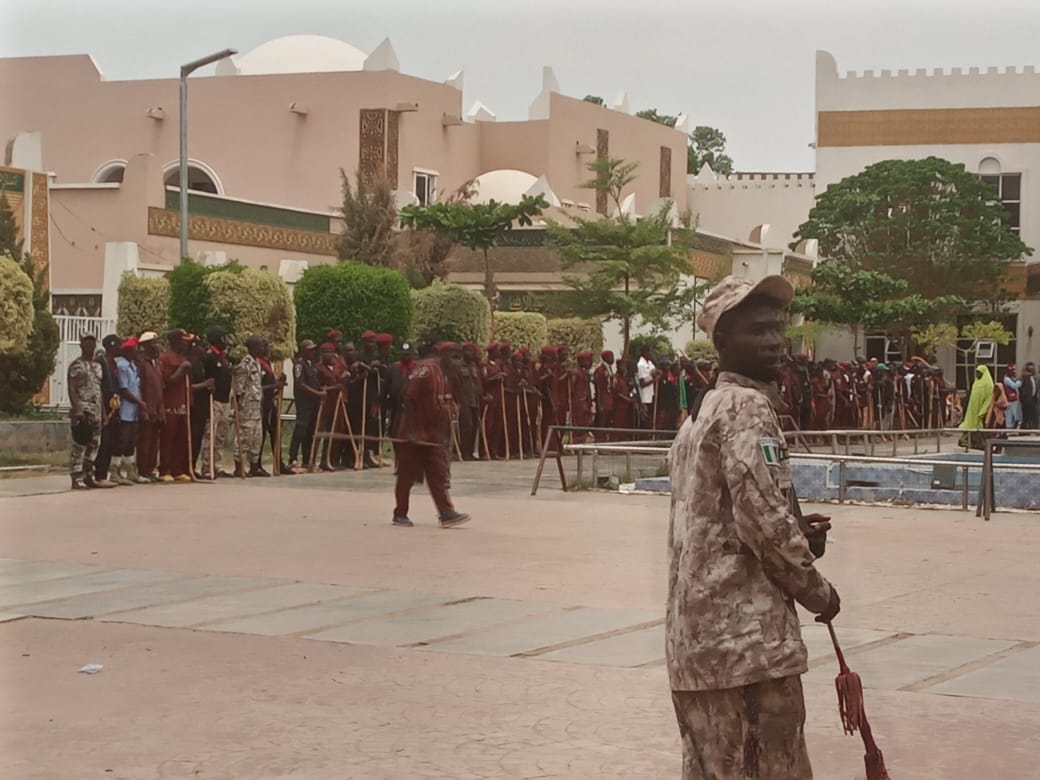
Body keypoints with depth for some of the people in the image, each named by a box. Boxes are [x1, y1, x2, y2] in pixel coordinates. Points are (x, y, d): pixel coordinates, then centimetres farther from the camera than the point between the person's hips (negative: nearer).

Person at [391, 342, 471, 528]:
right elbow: (409, 400, -21)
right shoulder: (425, 370, -16)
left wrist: (445, 433, 19)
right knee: (407, 475, 2)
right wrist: (411, 431, -24)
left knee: (439, 475, 2)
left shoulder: (443, 375, 12)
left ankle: (446, 513, -1)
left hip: (434, 436, 9)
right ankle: (400, 514, 12)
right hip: (415, 434, -9)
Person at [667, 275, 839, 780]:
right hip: (746, 635, -10)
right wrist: (818, 592, -5)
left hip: (698, 635, 10)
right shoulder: (748, 406, -10)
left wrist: (797, 534, 12)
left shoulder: (703, 413, 20)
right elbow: (763, 521, -19)